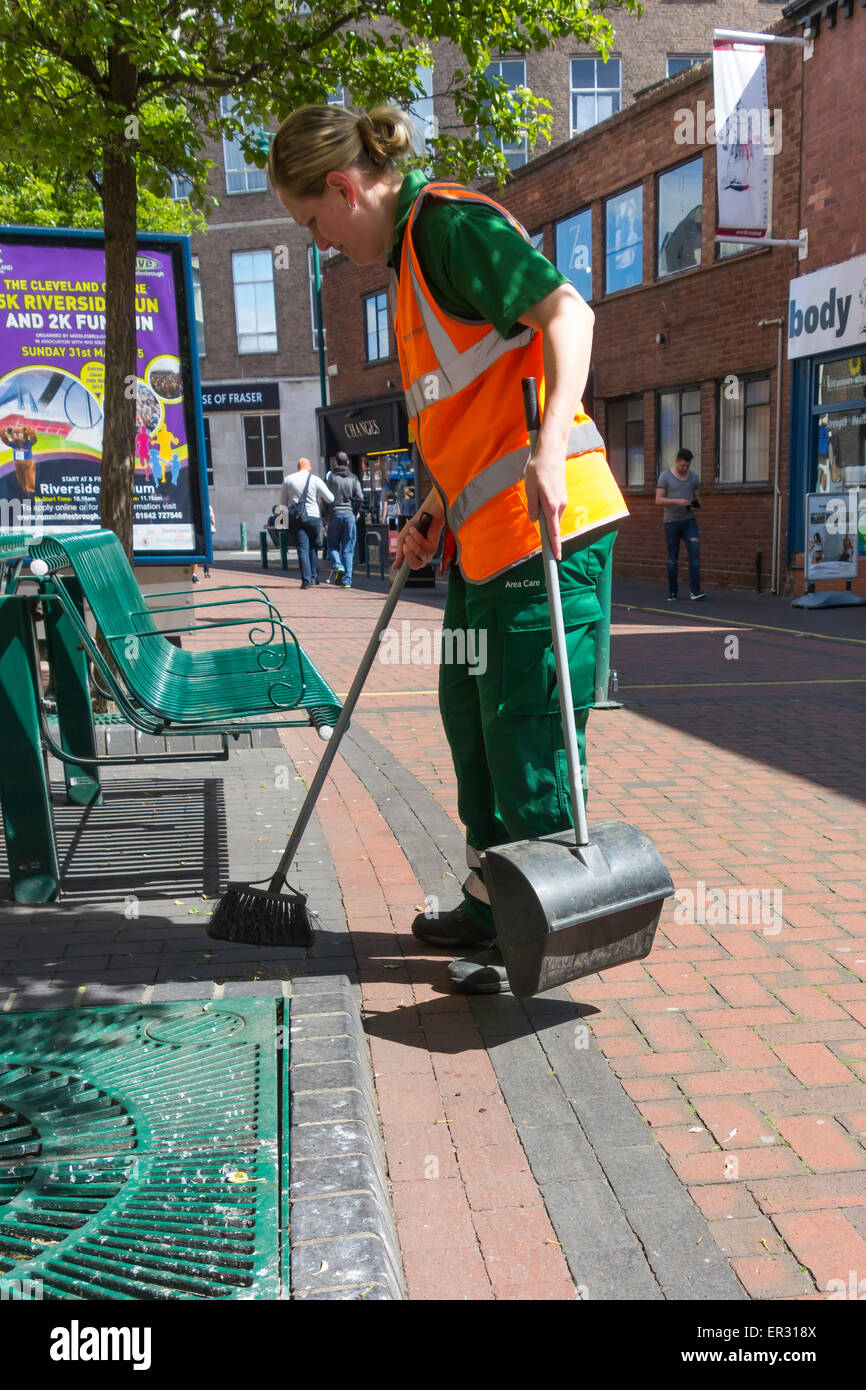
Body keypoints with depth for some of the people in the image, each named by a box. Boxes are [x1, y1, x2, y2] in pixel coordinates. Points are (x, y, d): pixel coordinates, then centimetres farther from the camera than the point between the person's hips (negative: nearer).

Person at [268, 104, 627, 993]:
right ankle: (490, 907, 30)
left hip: (547, 523, -10)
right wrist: (429, 520, 21)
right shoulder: (411, 256, 22)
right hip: (484, 534, 10)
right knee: (472, 716, 16)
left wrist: (552, 445, -32)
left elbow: (565, 310, -20)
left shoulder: (451, 221, -7)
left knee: (527, 728, -5)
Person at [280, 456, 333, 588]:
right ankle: (314, 577, 17)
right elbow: (330, 498, 1)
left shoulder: (287, 479, 4)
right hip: (313, 517, 0)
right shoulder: (315, 480, 0)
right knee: (313, 548, 16)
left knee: (302, 549, -1)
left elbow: (283, 502, 10)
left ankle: (306, 580, -9)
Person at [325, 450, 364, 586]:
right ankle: (346, 580, 0)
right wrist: (355, 512, 12)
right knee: (348, 550, 4)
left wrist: (325, 513, 6)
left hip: (334, 514, -1)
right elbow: (360, 498, -3)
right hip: (349, 515, 1)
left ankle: (337, 566, -15)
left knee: (333, 545, 12)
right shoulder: (353, 478, 5)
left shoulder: (331, 476, 0)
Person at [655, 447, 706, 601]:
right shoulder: (665, 476, -4)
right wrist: (677, 501, -23)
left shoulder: (693, 477, 9)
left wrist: (695, 506, -6)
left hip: (689, 520, 3)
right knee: (673, 558, 3)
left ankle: (695, 590, -17)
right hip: (671, 521, -3)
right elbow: (658, 500, -9)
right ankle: (672, 592, 13)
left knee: (694, 552, -13)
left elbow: (696, 497, 17)